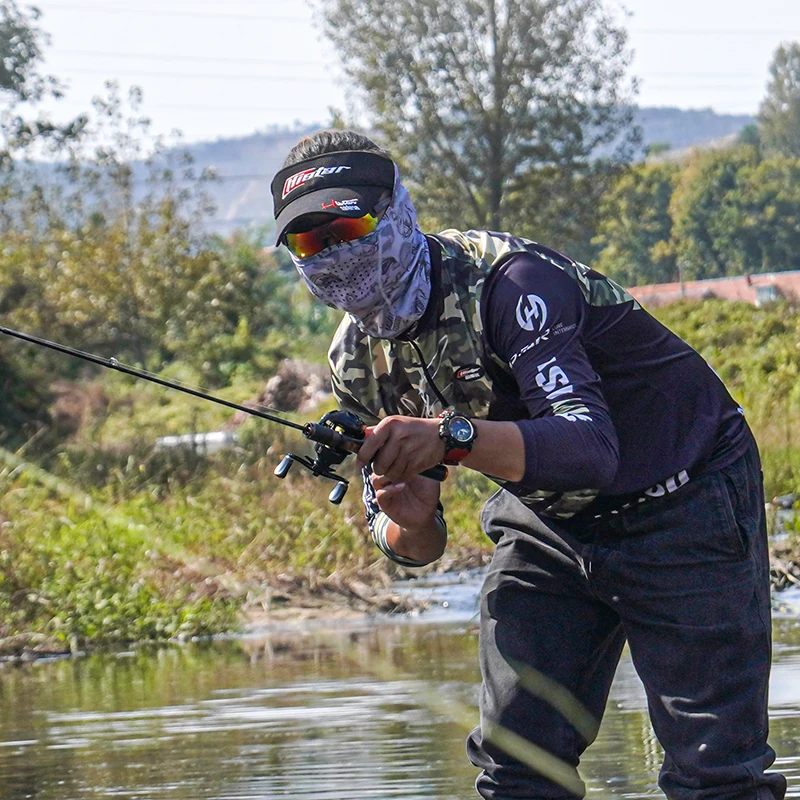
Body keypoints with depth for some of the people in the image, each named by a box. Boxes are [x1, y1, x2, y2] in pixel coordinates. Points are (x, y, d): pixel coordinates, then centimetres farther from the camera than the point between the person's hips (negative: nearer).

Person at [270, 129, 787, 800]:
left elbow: (589, 447, -41)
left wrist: (452, 435, -55)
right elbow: (412, 545, -1)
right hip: (550, 524, 7)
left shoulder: (508, 282, -28)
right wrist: (410, 524, -26)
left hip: (684, 509, -7)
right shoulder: (359, 359, -4)